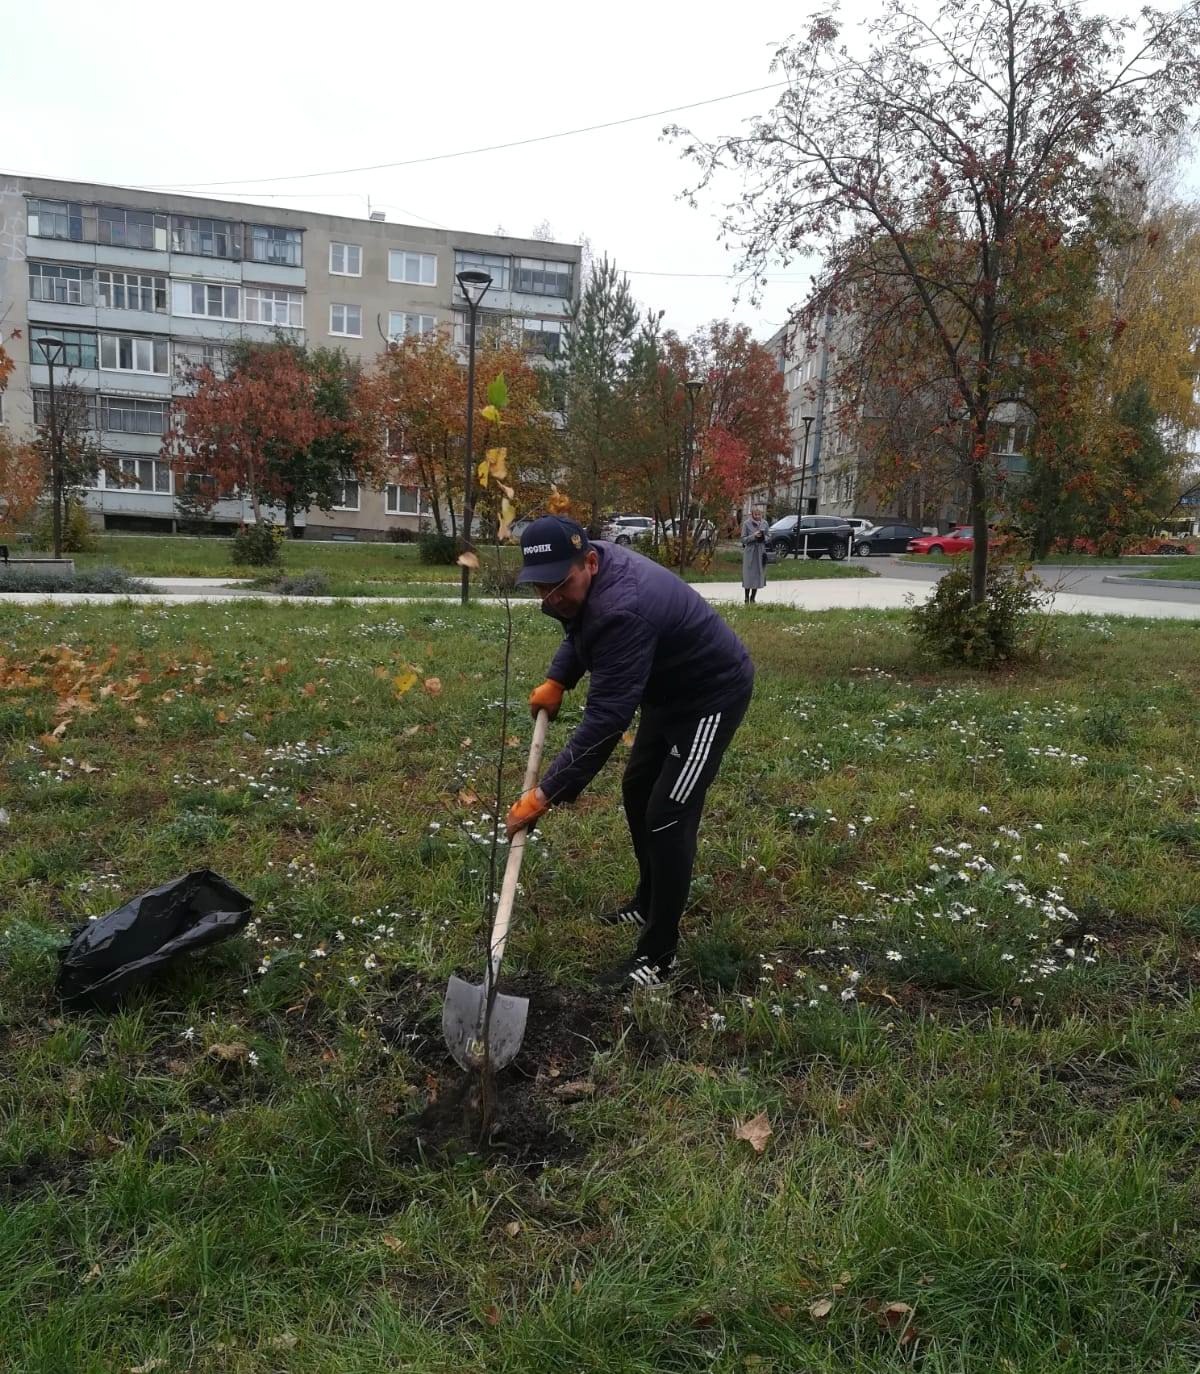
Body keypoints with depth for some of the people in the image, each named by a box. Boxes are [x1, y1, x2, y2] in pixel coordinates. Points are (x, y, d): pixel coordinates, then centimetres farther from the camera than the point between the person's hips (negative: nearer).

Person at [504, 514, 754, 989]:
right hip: (669, 688, 10)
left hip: (713, 693, -10)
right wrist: (557, 679, -1)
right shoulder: (585, 575, -9)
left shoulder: (622, 610, -39)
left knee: (668, 816, -13)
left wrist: (547, 794, -36)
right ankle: (649, 901, 38)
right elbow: (583, 628, 14)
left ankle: (658, 956, -1)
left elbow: (605, 719, -39)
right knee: (637, 789, 19)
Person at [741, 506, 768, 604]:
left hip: (760, 552, 4)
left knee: (758, 574, 5)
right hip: (750, 552, -3)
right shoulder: (747, 523, -5)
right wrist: (754, 536, -18)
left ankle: (753, 598, 16)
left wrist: (763, 537, -9)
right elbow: (743, 539, -4)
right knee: (749, 575, -3)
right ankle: (747, 598, 8)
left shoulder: (764, 523, 6)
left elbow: (767, 538, 14)